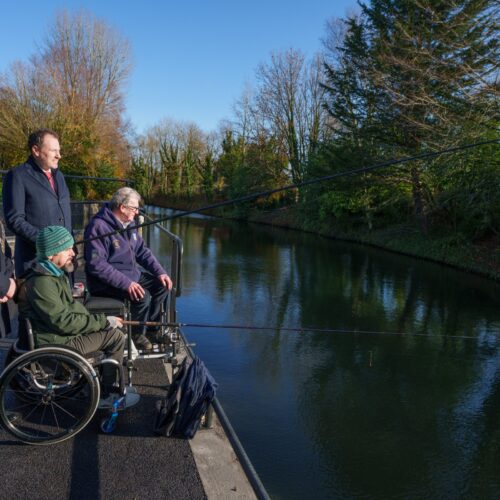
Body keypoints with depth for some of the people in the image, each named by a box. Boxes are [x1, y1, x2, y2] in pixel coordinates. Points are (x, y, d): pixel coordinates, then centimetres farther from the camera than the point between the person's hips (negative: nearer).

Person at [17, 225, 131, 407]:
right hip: (53, 343, -10)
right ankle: (107, 395, 2)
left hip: (61, 331, 10)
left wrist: (102, 320, 3)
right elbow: (63, 322, -26)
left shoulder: (55, 273, 7)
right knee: (116, 337, -12)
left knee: (111, 330, 13)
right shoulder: (41, 283, -25)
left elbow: (70, 306, 14)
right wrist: (104, 321, -20)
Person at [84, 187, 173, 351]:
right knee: (143, 296, -27)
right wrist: (126, 283, -33)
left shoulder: (129, 223, 7)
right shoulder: (98, 226, -22)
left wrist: (160, 272, 0)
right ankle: (137, 335, -1)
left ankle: (151, 330, 16)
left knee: (162, 285, 2)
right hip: (105, 282, -9)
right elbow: (96, 264, -29)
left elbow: (142, 251, 13)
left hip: (131, 274, 9)